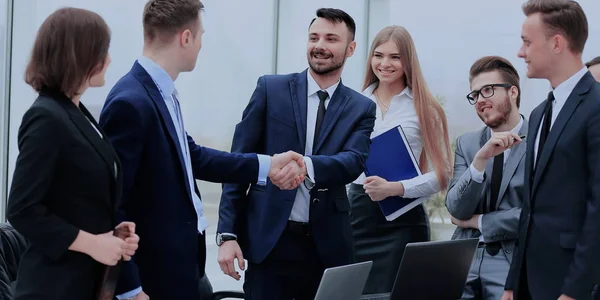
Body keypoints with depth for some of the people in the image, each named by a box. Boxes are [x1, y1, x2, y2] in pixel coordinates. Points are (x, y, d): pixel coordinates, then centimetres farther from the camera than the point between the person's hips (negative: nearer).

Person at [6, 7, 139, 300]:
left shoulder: (78, 114, 11)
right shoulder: (47, 119, -16)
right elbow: (22, 210, -20)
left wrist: (112, 231, 0)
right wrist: (91, 243, -18)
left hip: (91, 276, 9)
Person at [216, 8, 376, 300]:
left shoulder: (361, 108, 8)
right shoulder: (271, 89, 4)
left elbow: (354, 162, -10)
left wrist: (307, 165, -31)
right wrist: (228, 234, -6)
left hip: (328, 246, 1)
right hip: (270, 241, -1)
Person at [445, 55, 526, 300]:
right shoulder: (466, 143, 11)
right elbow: (456, 210, 0)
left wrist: (478, 221, -2)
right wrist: (481, 158, -14)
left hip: (514, 261, -4)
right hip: (464, 259, 4)